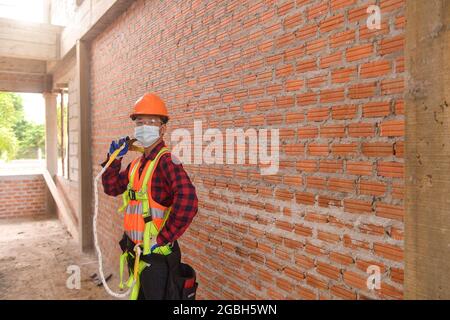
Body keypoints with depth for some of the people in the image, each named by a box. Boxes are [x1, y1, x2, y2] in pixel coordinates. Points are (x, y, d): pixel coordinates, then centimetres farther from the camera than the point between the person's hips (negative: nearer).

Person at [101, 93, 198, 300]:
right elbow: (111, 188, 16)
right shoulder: (137, 163, 8)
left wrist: (163, 239, -26)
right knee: (139, 296, 24)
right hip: (134, 251, 8)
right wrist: (114, 159, 2)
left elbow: (187, 201, -34)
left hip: (156, 255, -8)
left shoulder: (166, 161, -20)